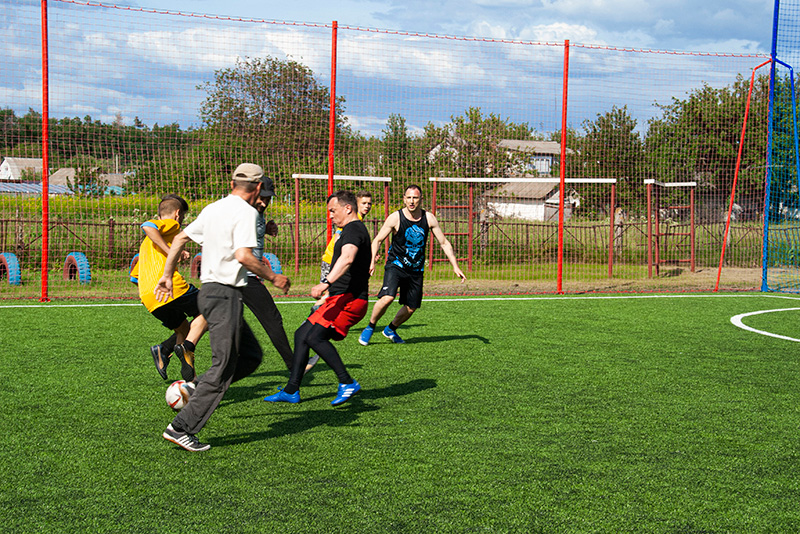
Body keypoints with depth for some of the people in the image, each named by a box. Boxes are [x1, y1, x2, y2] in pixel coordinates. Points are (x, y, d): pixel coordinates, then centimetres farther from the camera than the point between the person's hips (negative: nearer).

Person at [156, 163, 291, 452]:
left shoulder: (213, 208, 15)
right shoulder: (246, 212, -10)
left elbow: (180, 238, 18)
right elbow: (243, 256, -22)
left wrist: (167, 274, 24)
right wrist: (273, 277, -9)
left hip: (208, 290, 9)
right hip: (225, 294, -9)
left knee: (251, 355, 15)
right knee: (223, 366, -6)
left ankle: (197, 390, 11)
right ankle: (180, 428, -5)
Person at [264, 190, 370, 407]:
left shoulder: (354, 229, -12)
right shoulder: (353, 230, 23)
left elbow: (347, 259, -31)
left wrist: (326, 283, -42)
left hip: (349, 299, -11)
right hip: (340, 299, 11)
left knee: (314, 337, -22)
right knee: (302, 334, 10)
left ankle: (347, 383, -17)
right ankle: (291, 391, 13)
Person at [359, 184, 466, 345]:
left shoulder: (429, 218, -2)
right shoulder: (395, 218, -11)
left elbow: (444, 243, 5)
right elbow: (377, 240, -4)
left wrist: (455, 266, -1)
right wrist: (371, 262, -20)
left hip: (416, 270, 4)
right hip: (396, 265, -4)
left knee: (411, 308, 8)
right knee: (387, 298, -26)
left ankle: (391, 329, 36)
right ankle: (370, 327, -1)